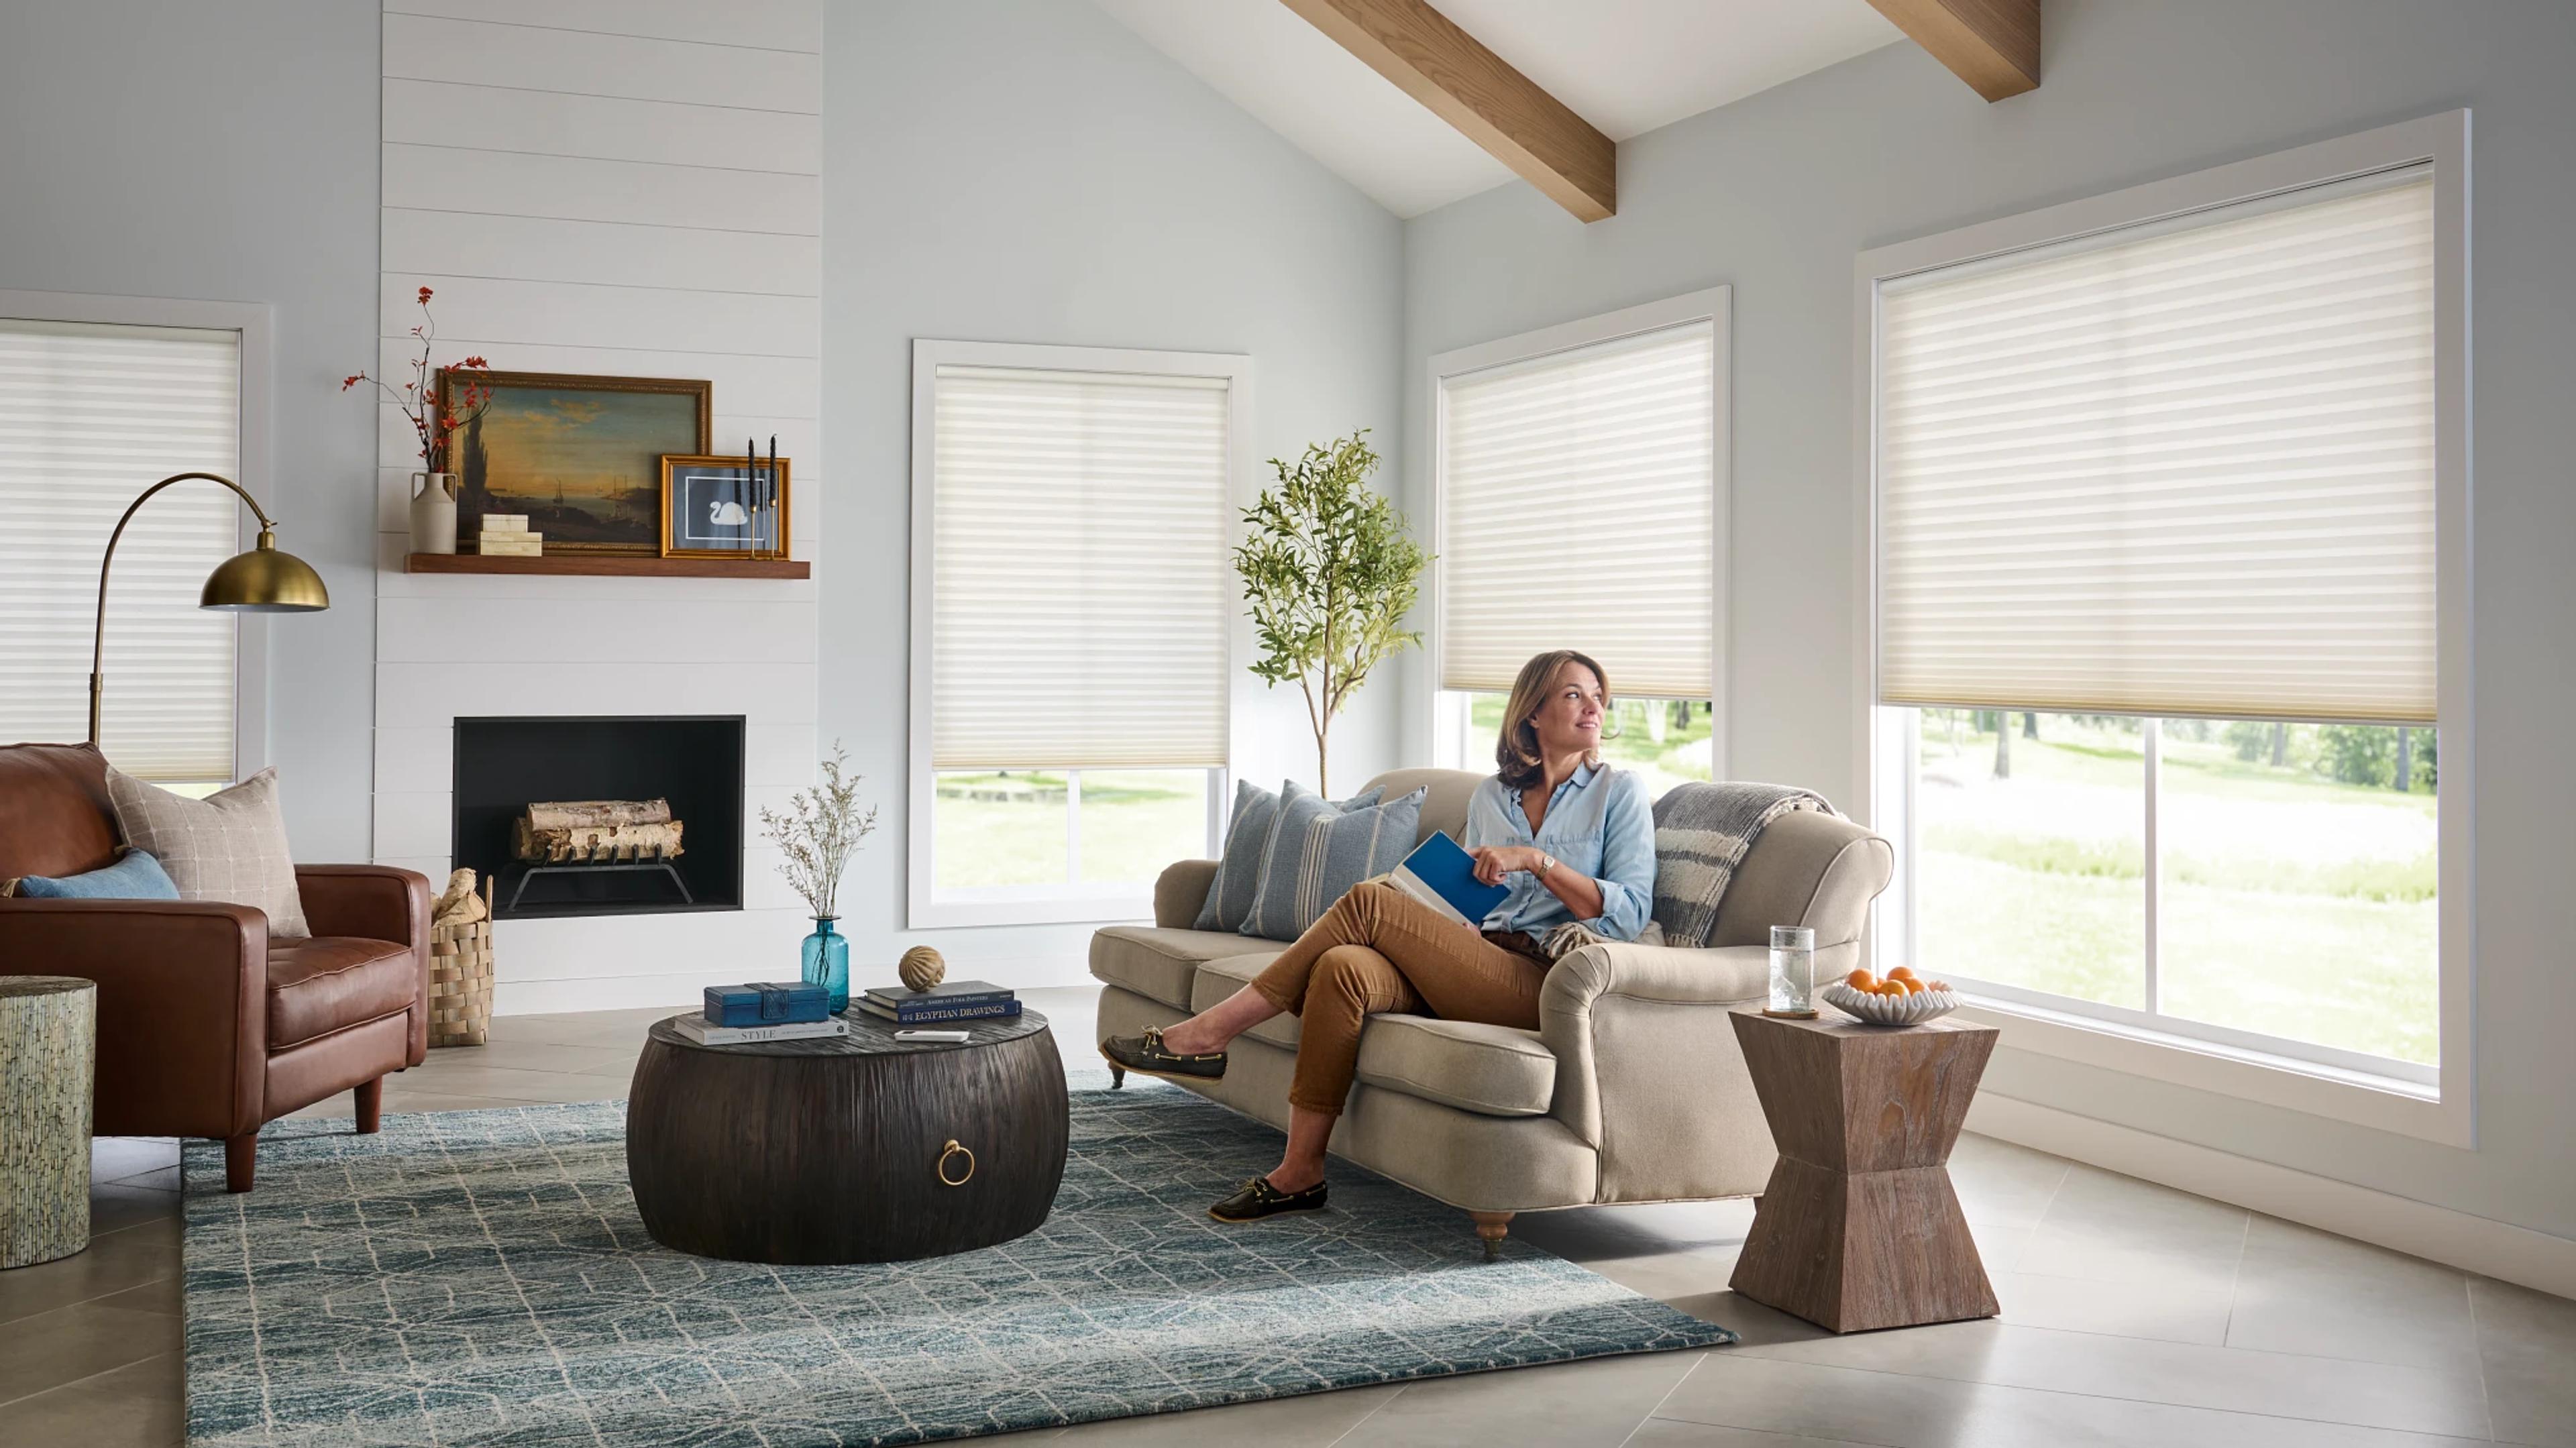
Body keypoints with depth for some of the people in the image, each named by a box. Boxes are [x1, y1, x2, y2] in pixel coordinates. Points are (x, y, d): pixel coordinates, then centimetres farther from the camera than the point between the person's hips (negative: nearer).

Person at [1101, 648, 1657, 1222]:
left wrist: (1537, 860, -13)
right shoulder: (1489, 797, 20)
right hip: (1471, 974, 5)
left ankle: (1206, 1036, -16)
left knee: (1371, 901, -22)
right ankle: (1299, 1173, -23)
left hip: (1542, 987, -5)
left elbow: (1631, 912, -4)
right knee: (1343, 968, -27)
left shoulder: (1619, 792, 6)